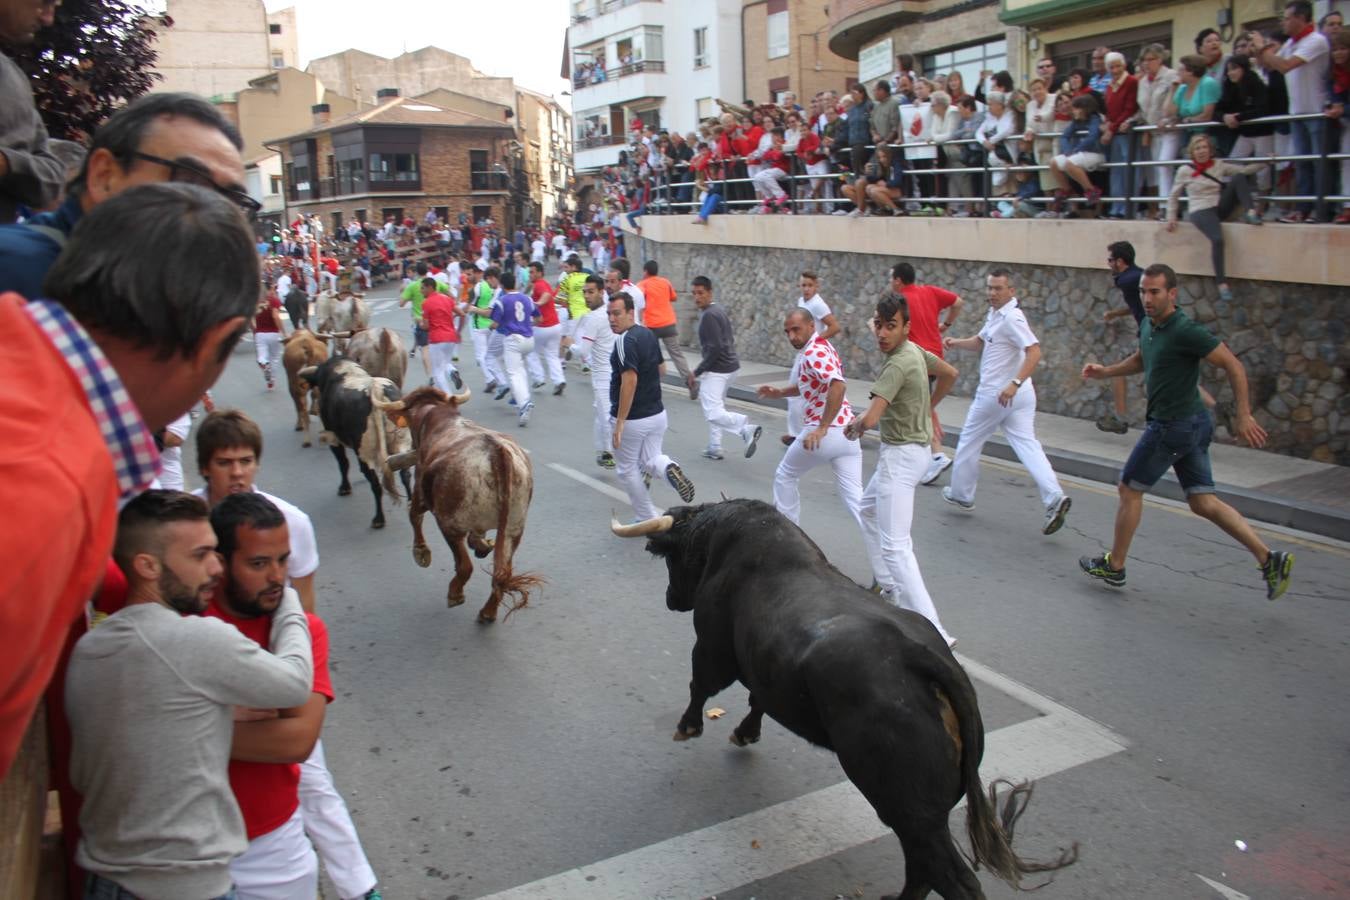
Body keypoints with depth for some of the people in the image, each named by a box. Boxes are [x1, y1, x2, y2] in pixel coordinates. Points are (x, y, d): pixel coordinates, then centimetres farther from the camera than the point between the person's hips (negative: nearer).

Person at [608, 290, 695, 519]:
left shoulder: (625, 340, -21)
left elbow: (629, 381, -29)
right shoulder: (648, 334, 6)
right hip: (657, 413, 8)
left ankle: (648, 520, 19)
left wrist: (620, 422, -27)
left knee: (627, 469, 12)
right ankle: (669, 469, -17)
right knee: (651, 460, 18)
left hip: (632, 419, -8)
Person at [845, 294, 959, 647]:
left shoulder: (898, 365, -22)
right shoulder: (914, 349, 4)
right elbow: (950, 373, 22)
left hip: (900, 456, -11)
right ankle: (890, 588, 37)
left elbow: (870, 419, -30)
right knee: (868, 511, 30)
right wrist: (928, 407, 27)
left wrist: (855, 425, -8)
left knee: (895, 545, -15)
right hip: (913, 448, 11)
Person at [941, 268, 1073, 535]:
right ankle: (1055, 498, -10)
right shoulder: (995, 314, 12)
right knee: (1027, 445, 2)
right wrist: (957, 342, 7)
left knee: (969, 442, 10)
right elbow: (980, 341, 26)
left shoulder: (1011, 318, -18)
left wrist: (1015, 384, -35)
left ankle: (961, 494, 26)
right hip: (1020, 395, 9)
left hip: (997, 393, -9)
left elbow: (1034, 352, -27)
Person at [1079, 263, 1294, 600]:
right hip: (1193, 424, 9)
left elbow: (1233, 366, -19)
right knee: (1203, 502, 10)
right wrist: (1105, 371, 14)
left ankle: (1114, 565, 20)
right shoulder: (1148, 325, 7)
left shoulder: (1185, 331, -20)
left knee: (1129, 489, 6)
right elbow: (1140, 360, 28)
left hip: (1173, 426, -9)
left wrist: (1243, 414, -21)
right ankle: (1270, 559, 9)